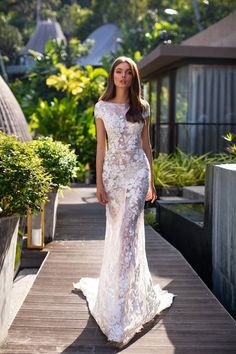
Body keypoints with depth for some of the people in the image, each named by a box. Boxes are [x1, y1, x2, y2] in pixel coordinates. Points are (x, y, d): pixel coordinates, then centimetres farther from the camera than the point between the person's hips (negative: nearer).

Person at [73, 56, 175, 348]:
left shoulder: (142, 107, 6)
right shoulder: (102, 108, 4)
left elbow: (146, 145, 10)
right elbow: (101, 146, 3)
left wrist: (152, 181, 10)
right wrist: (99, 183, -3)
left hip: (137, 172, -1)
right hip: (113, 172, 1)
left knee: (128, 234, -10)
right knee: (116, 233, 7)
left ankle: (118, 313, -7)